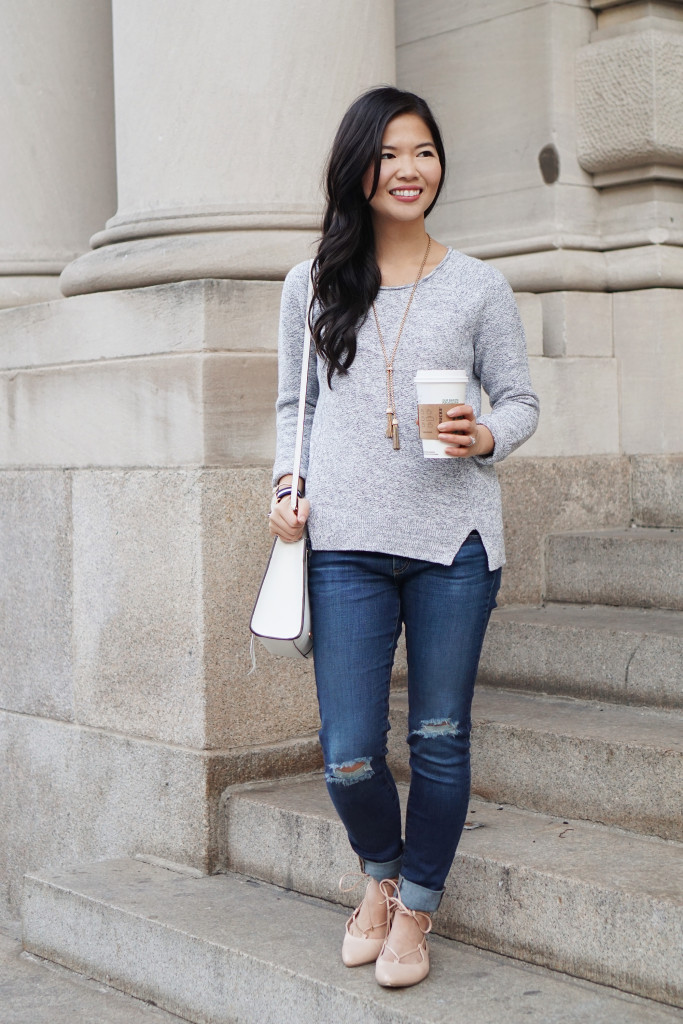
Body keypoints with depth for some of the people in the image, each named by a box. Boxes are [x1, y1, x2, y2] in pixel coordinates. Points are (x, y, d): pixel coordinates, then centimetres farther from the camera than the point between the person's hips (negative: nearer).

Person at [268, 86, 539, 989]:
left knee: (440, 740, 8)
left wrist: (486, 438, -13)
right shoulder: (311, 286, 10)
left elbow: (519, 399, 8)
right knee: (348, 757, -2)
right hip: (347, 542, 1)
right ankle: (381, 873, 31)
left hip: (454, 540, 0)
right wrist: (288, 483, 2)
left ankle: (416, 910, 29)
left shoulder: (478, 286, 6)